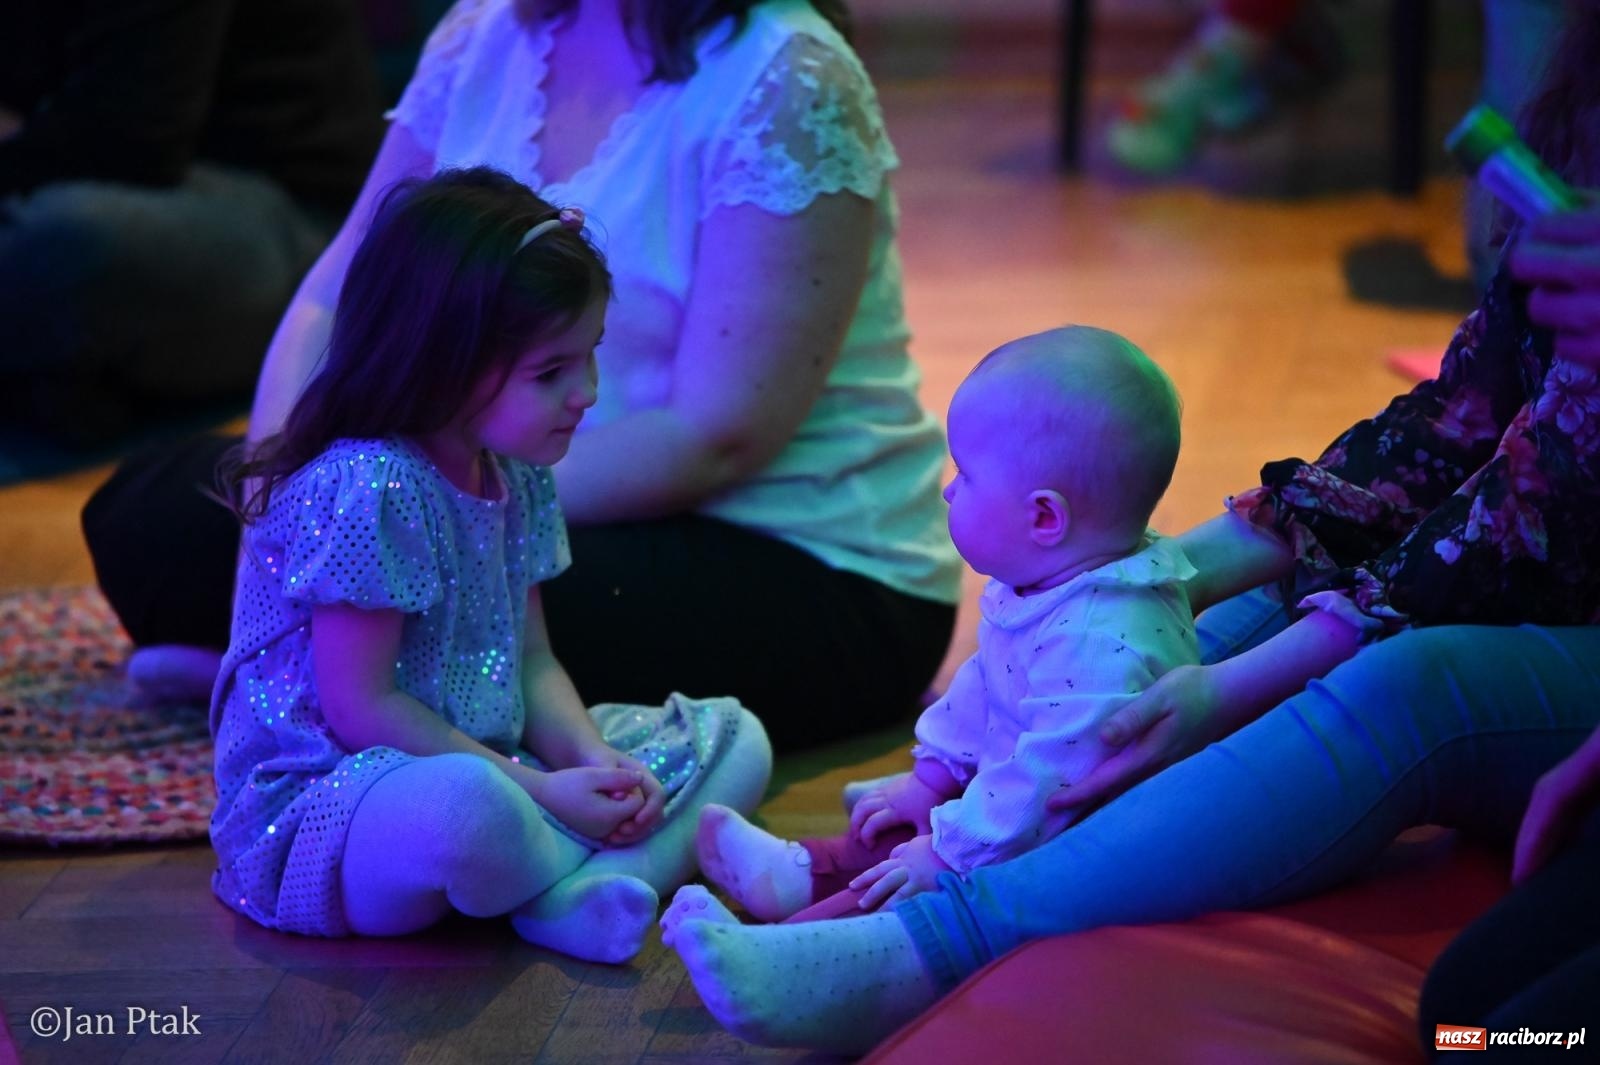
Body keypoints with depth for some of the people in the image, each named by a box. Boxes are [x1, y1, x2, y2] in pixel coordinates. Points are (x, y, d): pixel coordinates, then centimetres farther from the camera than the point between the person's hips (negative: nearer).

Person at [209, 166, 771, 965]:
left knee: (734, 739, 4)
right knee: (462, 811, -44)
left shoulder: (515, 480, 7)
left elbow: (530, 662, 11)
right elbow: (360, 708, -21)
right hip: (318, 802, -9)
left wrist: (592, 760, -10)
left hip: (490, 765, 9)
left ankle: (580, 892, -23)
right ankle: (663, 846, -12)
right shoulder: (367, 490, -21)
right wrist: (539, 791, -22)